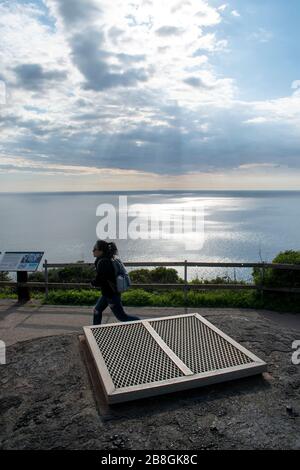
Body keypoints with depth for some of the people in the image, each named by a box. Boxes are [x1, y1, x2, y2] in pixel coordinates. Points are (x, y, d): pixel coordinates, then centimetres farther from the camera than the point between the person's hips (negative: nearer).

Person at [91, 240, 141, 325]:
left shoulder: (102, 262, -25)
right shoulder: (107, 259, 4)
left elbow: (99, 280, -25)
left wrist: (93, 283, -4)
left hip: (111, 294, -10)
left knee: (122, 317, 3)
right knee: (97, 310, 20)